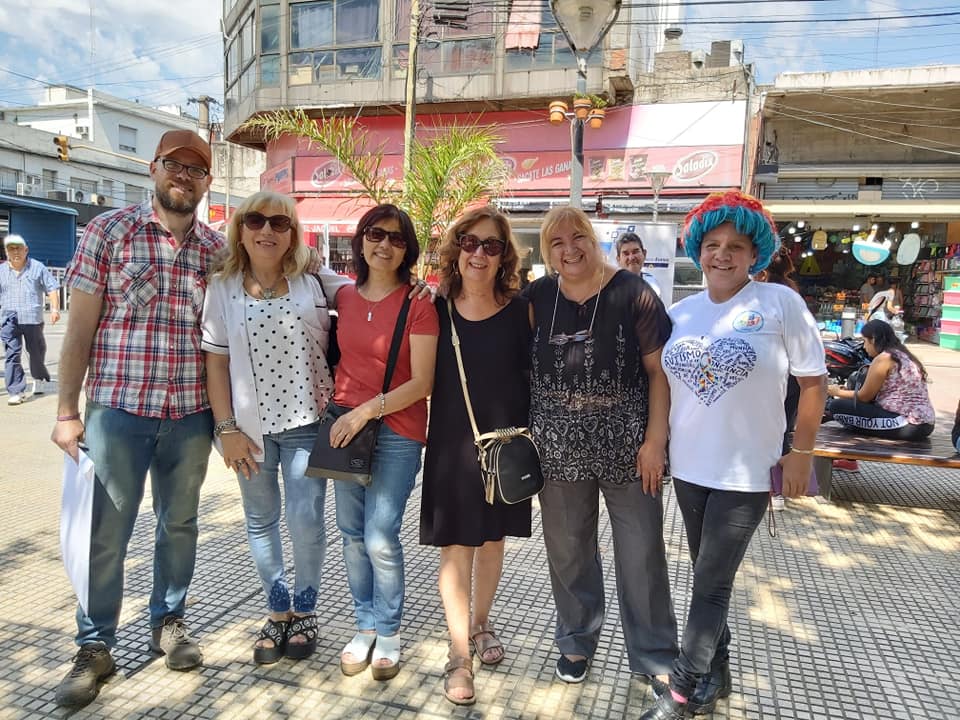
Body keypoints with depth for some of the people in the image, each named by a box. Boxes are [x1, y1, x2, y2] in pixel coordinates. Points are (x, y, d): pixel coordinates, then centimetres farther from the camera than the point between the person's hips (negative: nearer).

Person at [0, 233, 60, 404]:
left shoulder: (38, 267, 4)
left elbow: (52, 288, 1)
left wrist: (54, 309, -10)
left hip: (33, 319, -1)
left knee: (36, 352, 10)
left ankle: (39, 378, 37)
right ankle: (15, 391, -6)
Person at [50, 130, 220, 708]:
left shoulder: (218, 249, 6)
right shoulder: (108, 231, -1)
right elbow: (80, 327, -2)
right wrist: (67, 411, -4)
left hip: (192, 415, 3)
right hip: (118, 408, -2)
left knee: (180, 524, 15)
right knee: (106, 532, 6)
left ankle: (169, 621, 35)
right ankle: (95, 648, 25)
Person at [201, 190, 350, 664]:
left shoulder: (315, 282, 0)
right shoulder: (222, 290, 2)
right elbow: (215, 362, 1)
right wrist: (227, 428, -4)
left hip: (306, 422, -1)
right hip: (251, 425, 2)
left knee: (306, 521, -1)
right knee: (261, 522, 12)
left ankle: (304, 610, 24)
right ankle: (277, 611, 32)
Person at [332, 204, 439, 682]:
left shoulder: (418, 305, -9)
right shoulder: (343, 297, 6)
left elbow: (421, 383, -13)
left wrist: (365, 411, -17)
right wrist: (335, 407, 6)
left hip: (397, 431, -5)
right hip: (346, 426, 5)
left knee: (380, 538, -4)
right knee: (352, 533, 11)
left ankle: (388, 633, 20)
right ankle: (366, 626, 30)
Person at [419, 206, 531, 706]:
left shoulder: (520, 310, -4)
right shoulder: (436, 309, -3)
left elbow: (534, 375, 1)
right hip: (450, 443, -1)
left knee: (493, 539, 16)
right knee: (454, 546, 2)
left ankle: (480, 625, 39)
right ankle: (459, 655, 15)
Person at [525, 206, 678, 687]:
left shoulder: (632, 293, -7)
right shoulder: (538, 296, 2)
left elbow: (659, 370, -6)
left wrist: (655, 439, -12)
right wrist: (528, 433, 0)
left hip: (626, 446, -2)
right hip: (559, 446, 3)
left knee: (641, 555, 8)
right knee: (567, 551, 16)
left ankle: (655, 658, 28)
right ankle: (577, 641, 39)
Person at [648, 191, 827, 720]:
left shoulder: (779, 303, -9)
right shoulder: (681, 312, 4)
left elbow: (812, 380, -4)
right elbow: (664, 381, 13)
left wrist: (802, 452, -5)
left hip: (745, 473, -4)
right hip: (687, 466, 5)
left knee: (711, 585, 2)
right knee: (707, 577, 17)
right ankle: (715, 674, 36)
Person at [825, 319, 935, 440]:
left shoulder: (883, 358, -11)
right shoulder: (903, 355, 17)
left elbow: (865, 396, -4)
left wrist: (838, 392, 12)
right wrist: (847, 392, 25)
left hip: (907, 424, -10)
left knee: (836, 406, -11)